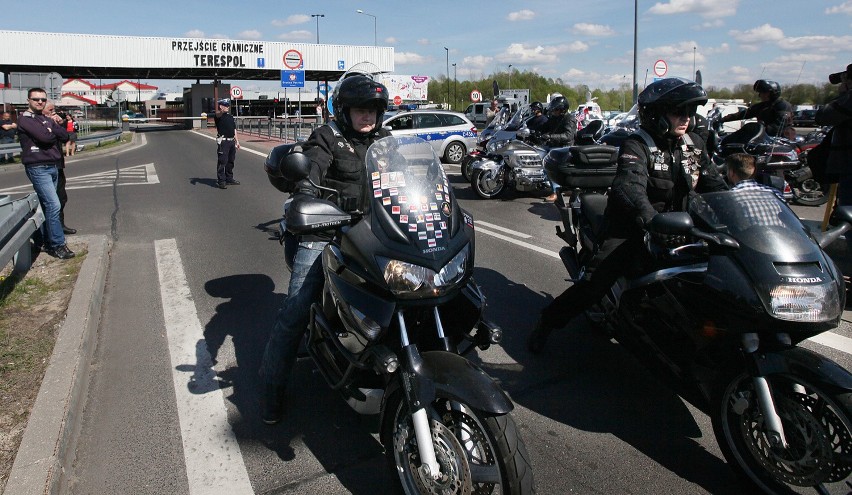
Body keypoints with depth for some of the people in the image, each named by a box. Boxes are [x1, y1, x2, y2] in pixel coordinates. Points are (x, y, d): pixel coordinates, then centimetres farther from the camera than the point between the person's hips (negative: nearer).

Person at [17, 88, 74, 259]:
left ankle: (48, 242, 18)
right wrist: (53, 129, 0)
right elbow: (45, 137, -19)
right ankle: (57, 245, -12)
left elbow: (65, 136, 5)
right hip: (38, 168, -8)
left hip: (53, 166, 8)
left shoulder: (48, 119, 17)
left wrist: (54, 125, -9)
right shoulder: (25, 120, -6)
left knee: (47, 205, 11)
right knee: (53, 205, -15)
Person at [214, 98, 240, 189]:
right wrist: (221, 110, -54)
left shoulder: (230, 116, 19)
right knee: (222, 161, -7)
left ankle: (229, 179, 26)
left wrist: (237, 141, 18)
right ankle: (221, 181, -4)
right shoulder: (218, 116, -5)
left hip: (231, 141, 8)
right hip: (223, 141, -8)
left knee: (230, 161, 15)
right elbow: (217, 114, -31)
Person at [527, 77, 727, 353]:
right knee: (597, 281, -20)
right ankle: (547, 323, -3)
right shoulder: (636, 146, -12)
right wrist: (652, 220, -47)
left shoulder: (694, 145, 10)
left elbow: (715, 186, 10)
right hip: (633, 228, -6)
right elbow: (630, 187, -30)